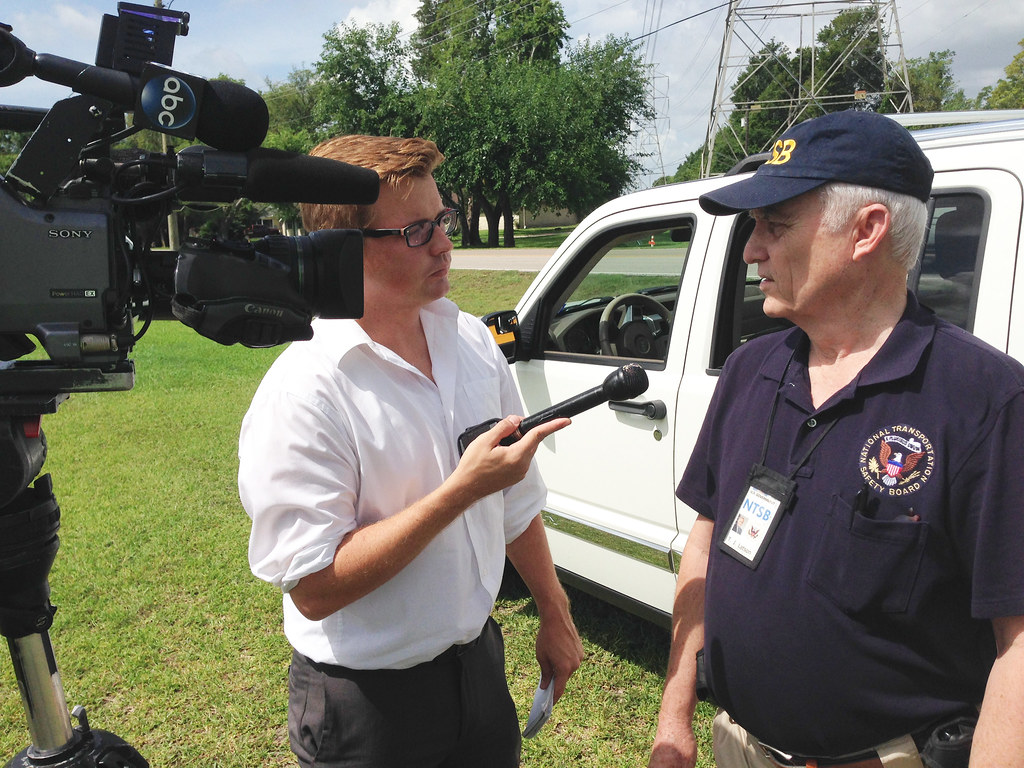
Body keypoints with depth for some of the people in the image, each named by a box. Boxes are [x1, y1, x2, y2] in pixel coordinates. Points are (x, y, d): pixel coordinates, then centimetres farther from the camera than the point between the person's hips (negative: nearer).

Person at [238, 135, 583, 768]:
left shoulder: (472, 340, -2)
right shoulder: (302, 392, -24)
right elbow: (315, 588, -25)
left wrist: (555, 613, 14)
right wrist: (461, 490, -29)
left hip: (478, 661, 6)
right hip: (366, 705, -6)